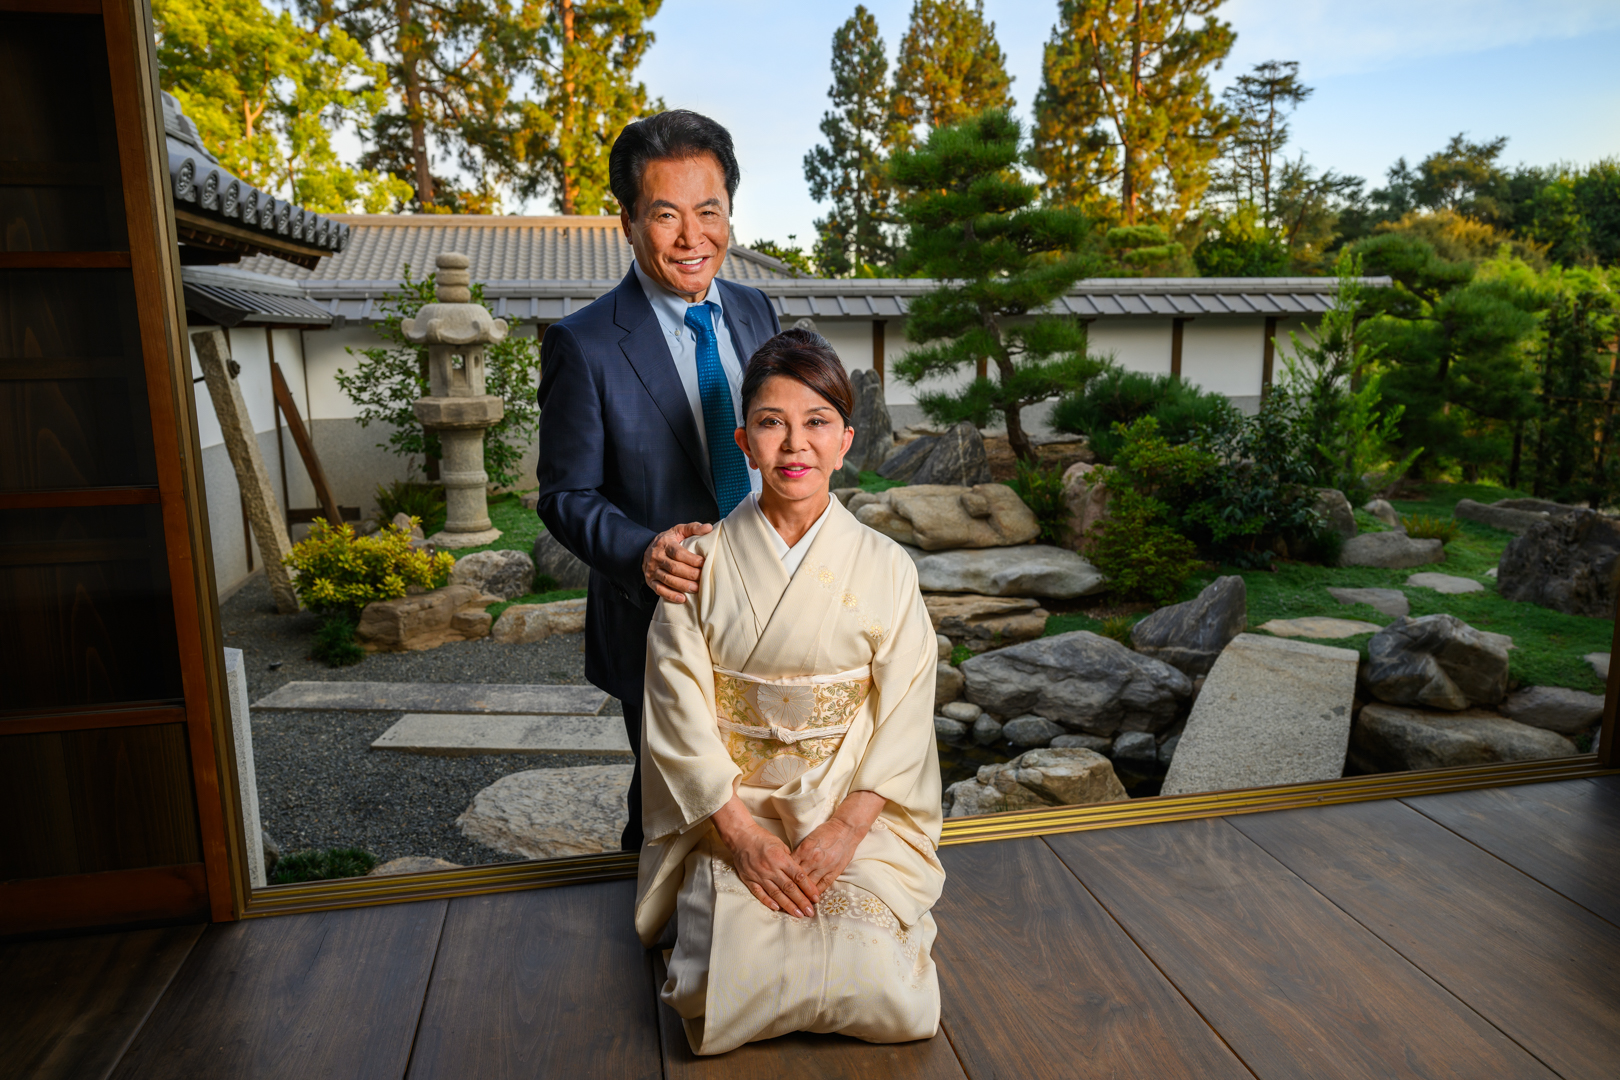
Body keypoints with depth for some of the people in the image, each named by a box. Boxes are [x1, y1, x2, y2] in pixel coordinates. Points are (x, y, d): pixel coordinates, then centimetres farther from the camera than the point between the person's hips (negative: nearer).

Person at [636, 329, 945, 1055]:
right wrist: (743, 835, -12)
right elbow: (680, 716, -5)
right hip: (734, 815, 0)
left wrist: (844, 831, -14)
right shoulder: (701, 563, -4)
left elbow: (904, 716, -4)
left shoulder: (884, 566, -4)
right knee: (734, 996, -18)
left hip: (857, 816, 1)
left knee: (884, 996, -16)